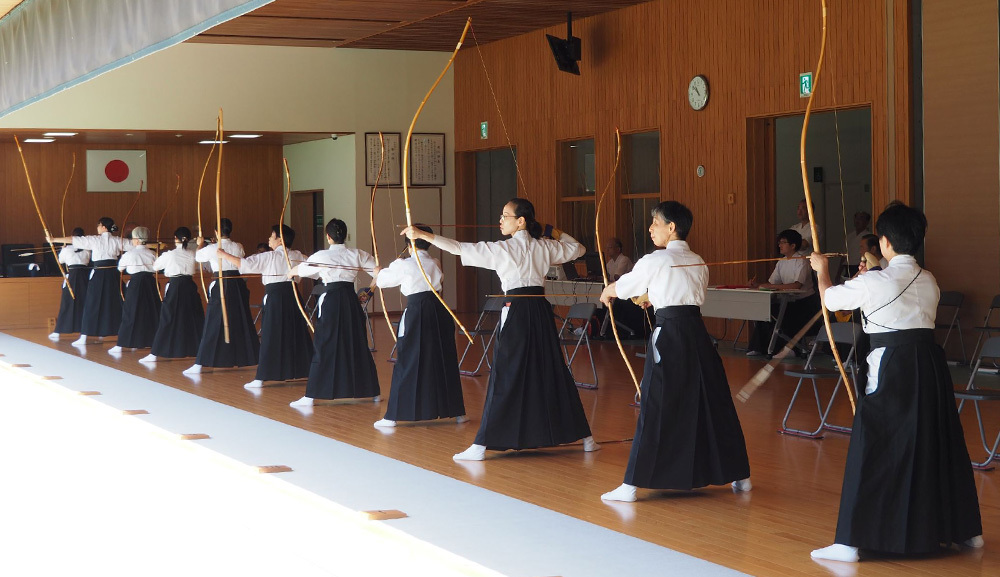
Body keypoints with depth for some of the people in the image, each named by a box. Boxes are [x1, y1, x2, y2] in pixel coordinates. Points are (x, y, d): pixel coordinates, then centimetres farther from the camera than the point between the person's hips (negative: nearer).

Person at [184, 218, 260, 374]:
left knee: (213, 325, -2)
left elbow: (198, 257, 13)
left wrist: (200, 245, 34)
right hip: (238, 285, 4)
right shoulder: (239, 247, 3)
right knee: (243, 322, 13)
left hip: (221, 287, -4)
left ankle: (199, 364, -3)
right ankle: (256, 358, 20)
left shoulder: (212, 249, -8)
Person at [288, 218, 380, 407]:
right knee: (358, 345, 13)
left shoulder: (321, 256, -4)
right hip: (351, 300, 3)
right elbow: (379, 272, -1)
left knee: (324, 347, 0)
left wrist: (291, 273, 36)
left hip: (331, 301, -3)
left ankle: (310, 396, -1)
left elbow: (299, 270, 15)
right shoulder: (358, 255, 2)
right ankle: (374, 392, 21)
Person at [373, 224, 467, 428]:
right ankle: (458, 412, 21)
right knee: (445, 359, 13)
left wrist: (379, 274, 34)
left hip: (417, 313, -5)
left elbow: (381, 280, 8)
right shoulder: (436, 264, 10)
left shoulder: (404, 265, -6)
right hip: (439, 311, 5)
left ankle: (393, 416, 2)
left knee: (408, 363, -1)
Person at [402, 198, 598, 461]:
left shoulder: (502, 249, -8)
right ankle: (585, 437, 20)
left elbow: (460, 248, -12)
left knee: (505, 378, -5)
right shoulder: (545, 248, 7)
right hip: (541, 310, 5)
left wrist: (423, 235, -10)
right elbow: (577, 249, 24)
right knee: (552, 372, 13)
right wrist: (559, 235, 41)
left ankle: (481, 446, -4)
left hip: (517, 311, -5)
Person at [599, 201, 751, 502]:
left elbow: (619, 288, 10)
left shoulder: (654, 261, -5)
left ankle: (631, 485, -3)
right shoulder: (699, 262, 12)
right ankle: (740, 476, 23)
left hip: (669, 335, -6)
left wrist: (605, 294, 32)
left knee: (656, 408, -5)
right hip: (698, 335, 6)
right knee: (713, 402, 14)